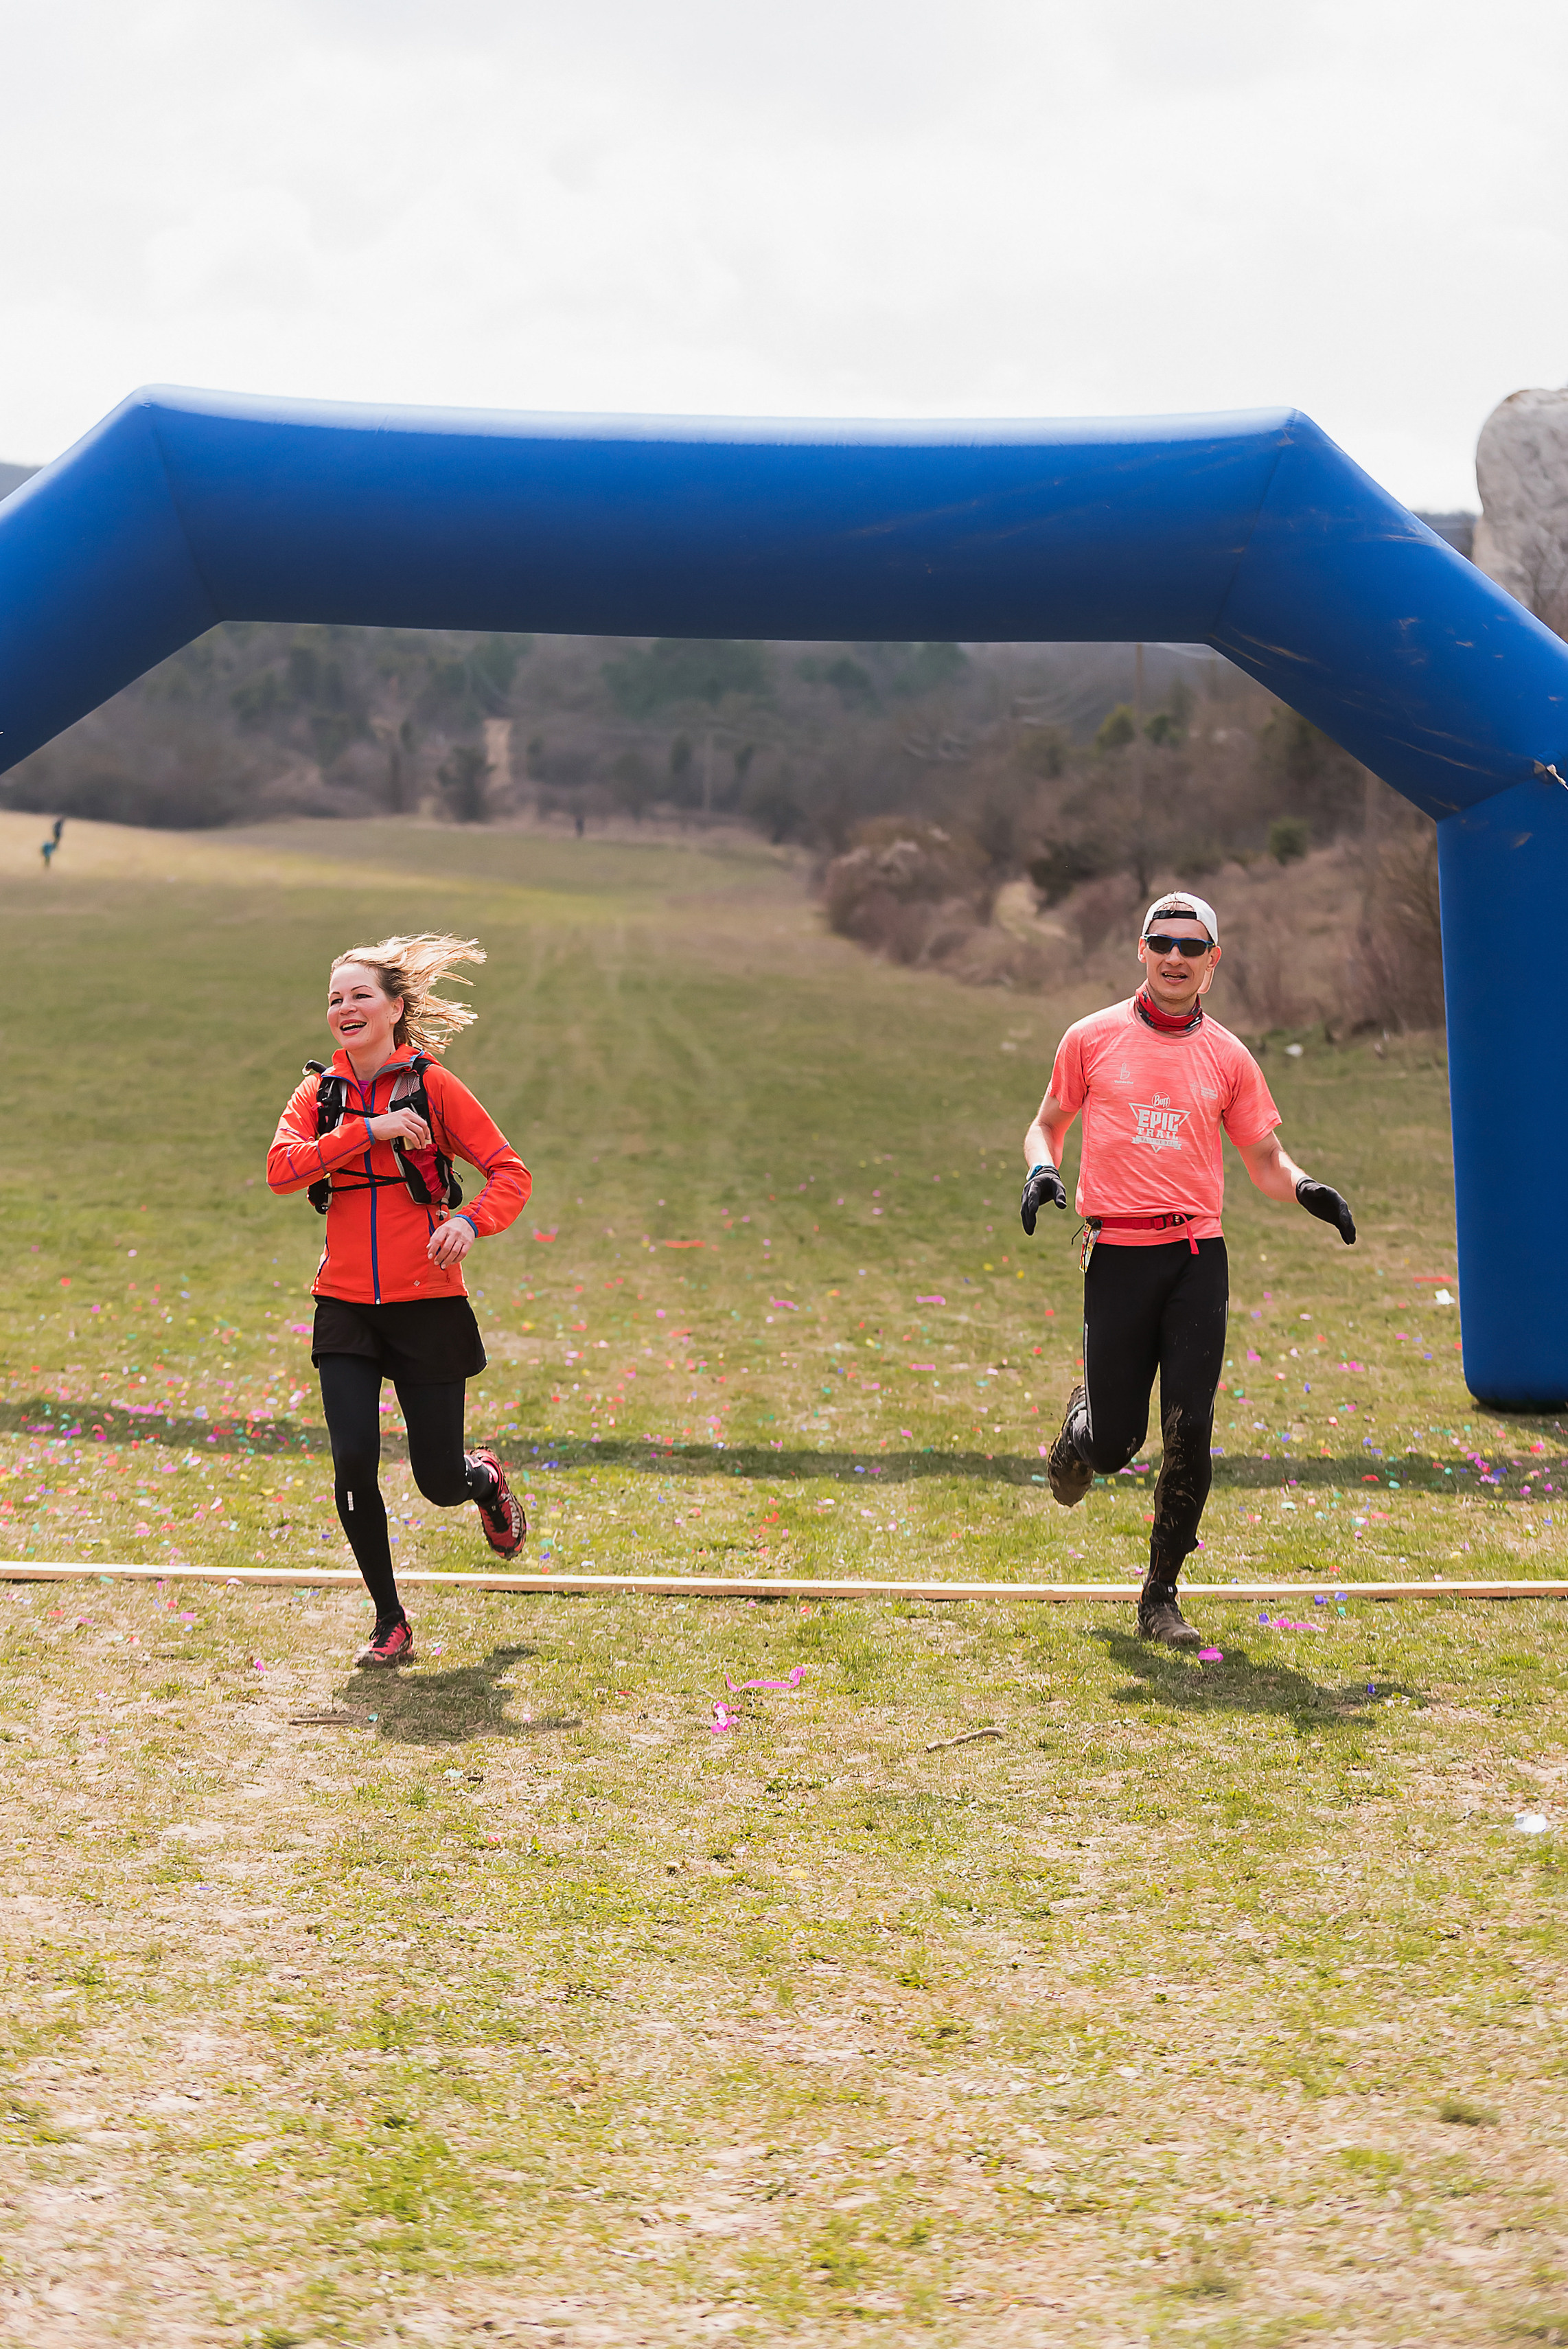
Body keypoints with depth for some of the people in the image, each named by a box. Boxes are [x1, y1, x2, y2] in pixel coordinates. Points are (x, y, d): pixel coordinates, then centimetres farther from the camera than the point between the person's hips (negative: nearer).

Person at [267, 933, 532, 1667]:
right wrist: (369, 1130, -20)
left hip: (427, 1304, -2)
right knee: (353, 1464, -11)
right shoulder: (319, 1092, 6)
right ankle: (390, 1622, 7)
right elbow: (280, 1168, -12)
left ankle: (486, 1478, 41)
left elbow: (512, 1173, -4)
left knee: (439, 1481, 2)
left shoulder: (432, 1086, -4)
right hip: (346, 1308, 2)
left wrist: (470, 1222, -24)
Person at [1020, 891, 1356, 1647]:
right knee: (1115, 1442, -1)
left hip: (1197, 1256, 1)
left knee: (1189, 1433, -8)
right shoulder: (1092, 1038, 5)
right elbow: (1048, 1123, 16)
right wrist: (1042, 1168, -6)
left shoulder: (1227, 1056, 9)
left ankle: (1161, 1598, 3)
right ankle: (1081, 1421, 37)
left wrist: (1306, 1188, -8)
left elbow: (1266, 1162, 13)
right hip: (1117, 1256, -1)